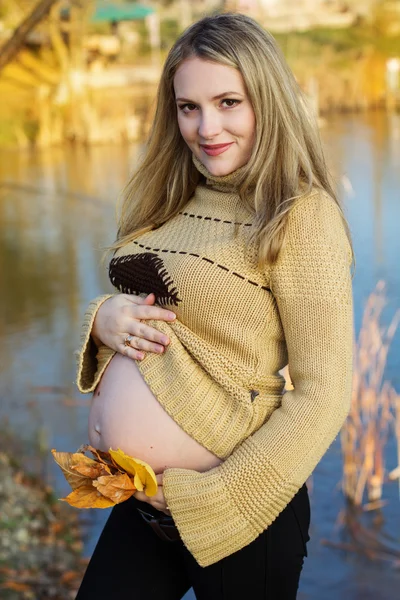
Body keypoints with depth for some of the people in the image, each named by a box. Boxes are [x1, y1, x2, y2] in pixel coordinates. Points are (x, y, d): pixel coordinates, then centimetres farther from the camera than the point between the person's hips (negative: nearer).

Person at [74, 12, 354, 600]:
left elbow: (324, 394, -16)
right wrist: (102, 317, -6)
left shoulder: (301, 215, -14)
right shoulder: (167, 204, 6)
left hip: (234, 507, -6)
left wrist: (210, 498, -15)